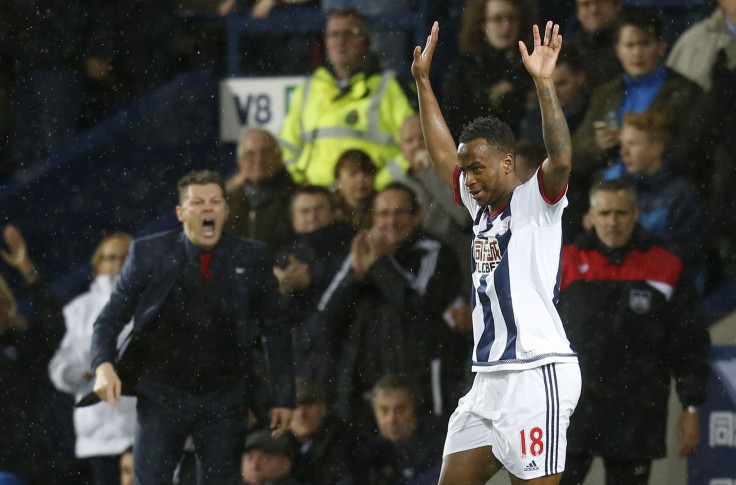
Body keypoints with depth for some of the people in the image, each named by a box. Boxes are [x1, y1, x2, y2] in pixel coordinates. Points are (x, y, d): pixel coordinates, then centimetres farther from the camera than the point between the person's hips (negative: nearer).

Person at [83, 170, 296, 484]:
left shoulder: (252, 258, -4)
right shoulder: (150, 254, -7)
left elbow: (275, 329, 5)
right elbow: (109, 320, -3)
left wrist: (283, 397, 2)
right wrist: (104, 366, -22)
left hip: (224, 401, 1)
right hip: (161, 397, -1)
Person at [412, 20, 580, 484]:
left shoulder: (534, 202, -5)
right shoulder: (481, 206, 17)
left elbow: (561, 160, -24)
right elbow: (443, 155, 27)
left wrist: (544, 83, -31)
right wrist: (423, 80, 25)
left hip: (537, 372, -9)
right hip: (489, 377, 9)